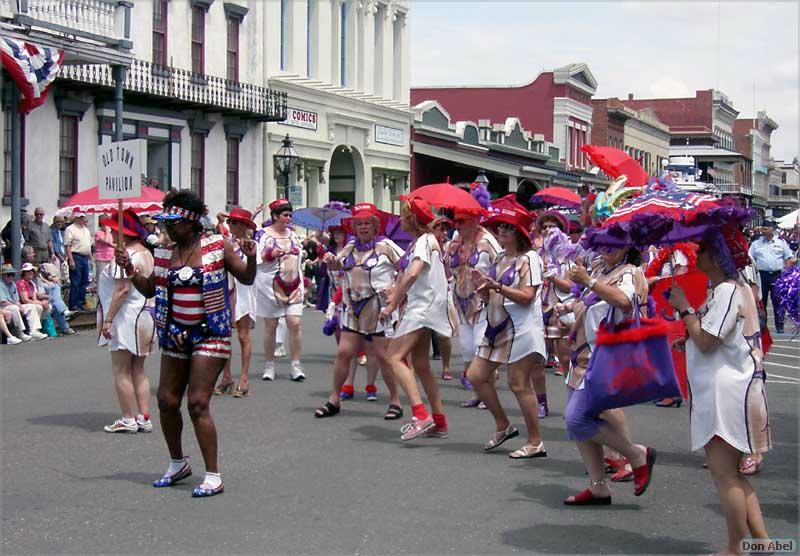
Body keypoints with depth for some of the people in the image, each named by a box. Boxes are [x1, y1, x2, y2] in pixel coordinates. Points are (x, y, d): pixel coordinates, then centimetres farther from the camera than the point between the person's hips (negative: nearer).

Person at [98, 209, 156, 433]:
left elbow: (122, 289, -22)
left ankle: (128, 419, 0)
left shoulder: (126, 255, -16)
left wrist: (108, 318, -19)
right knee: (138, 370, 12)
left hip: (127, 317, -10)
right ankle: (144, 418, 11)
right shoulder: (146, 253, 13)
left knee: (120, 371, -2)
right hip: (146, 316, 10)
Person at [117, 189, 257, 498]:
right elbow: (150, 289, 16)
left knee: (197, 403, -12)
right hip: (175, 335, 6)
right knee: (167, 401, 9)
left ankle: (213, 476, -4)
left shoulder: (217, 247, -6)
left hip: (209, 334, -6)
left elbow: (246, 278, 0)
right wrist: (130, 271, 0)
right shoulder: (165, 253, 8)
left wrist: (251, 258, -20)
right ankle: (178, 464, 31)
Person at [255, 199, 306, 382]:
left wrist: (303, 283, 18)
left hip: (293, 286, 3)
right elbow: (256, 259, -4)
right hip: (271, 286, -3)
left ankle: (296, 365, -2)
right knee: (270, 326, 2)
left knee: (295, 324, -7)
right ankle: (269, 366, 13)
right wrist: (269, 255, -22)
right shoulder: (263, 234, -1)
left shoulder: (293, 234, 14)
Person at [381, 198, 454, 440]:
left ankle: (420, 415, -27)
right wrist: (397, 300, 3)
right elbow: (404, 275, 18)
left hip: (423, 306, -10)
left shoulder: (425, 241, -12)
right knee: (420, 364, 11)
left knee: (396, 357, -19)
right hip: (417, 308, 10)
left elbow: (412, 274, -25)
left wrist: (391, 305, -23)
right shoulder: (416, 243, 18)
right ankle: (439, 422, 15)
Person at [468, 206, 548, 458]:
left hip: (522, 329, -9)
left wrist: (496, 285, -23)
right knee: (476, 376, 6)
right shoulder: (498, 259, 15)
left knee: (518, 384, -7)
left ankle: (535, 442, 3)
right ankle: (503, 425, 22)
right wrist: (483, 286, -3)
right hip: (498, 327, 9)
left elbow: (527, 296, -18)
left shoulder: (528, 258, -8)